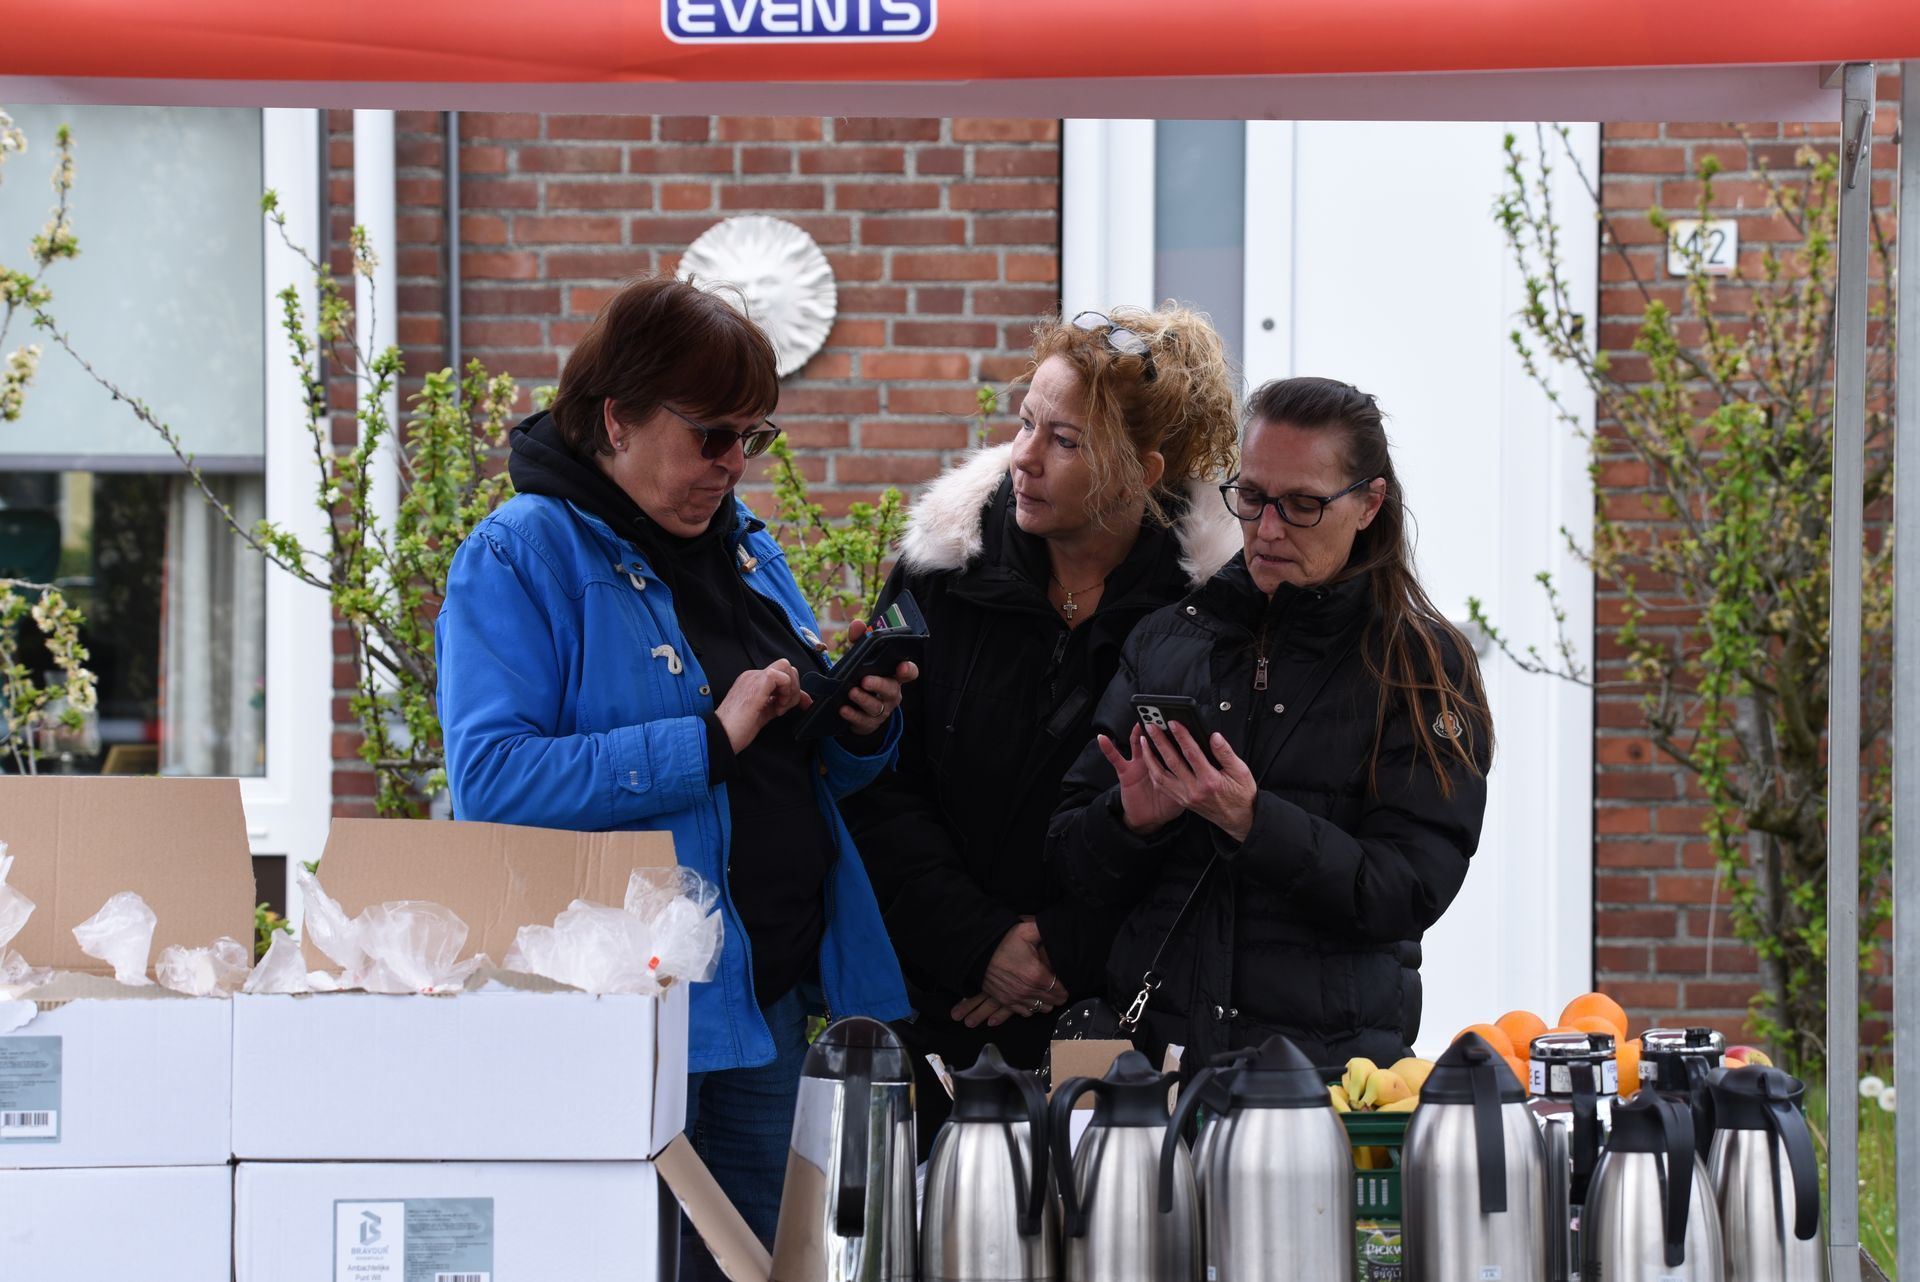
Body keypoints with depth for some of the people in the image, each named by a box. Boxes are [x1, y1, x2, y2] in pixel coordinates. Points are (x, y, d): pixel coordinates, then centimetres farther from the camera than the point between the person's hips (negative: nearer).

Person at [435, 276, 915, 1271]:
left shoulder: (745, 548, 14)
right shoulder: (520, 556, -8)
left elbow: (803, 772, 21)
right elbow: (491, 779, -21)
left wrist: (862, 730, -3)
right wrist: (708, 741, -23)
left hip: (771, 996, 7)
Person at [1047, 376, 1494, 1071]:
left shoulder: (1425, 666, 6)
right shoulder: (1164, 641, 15)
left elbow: (1408, 892, -4)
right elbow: (1072, 859, 14)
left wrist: (1253, 822, -16)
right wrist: (1132, 819, -7)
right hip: (1156, 1036, 4)